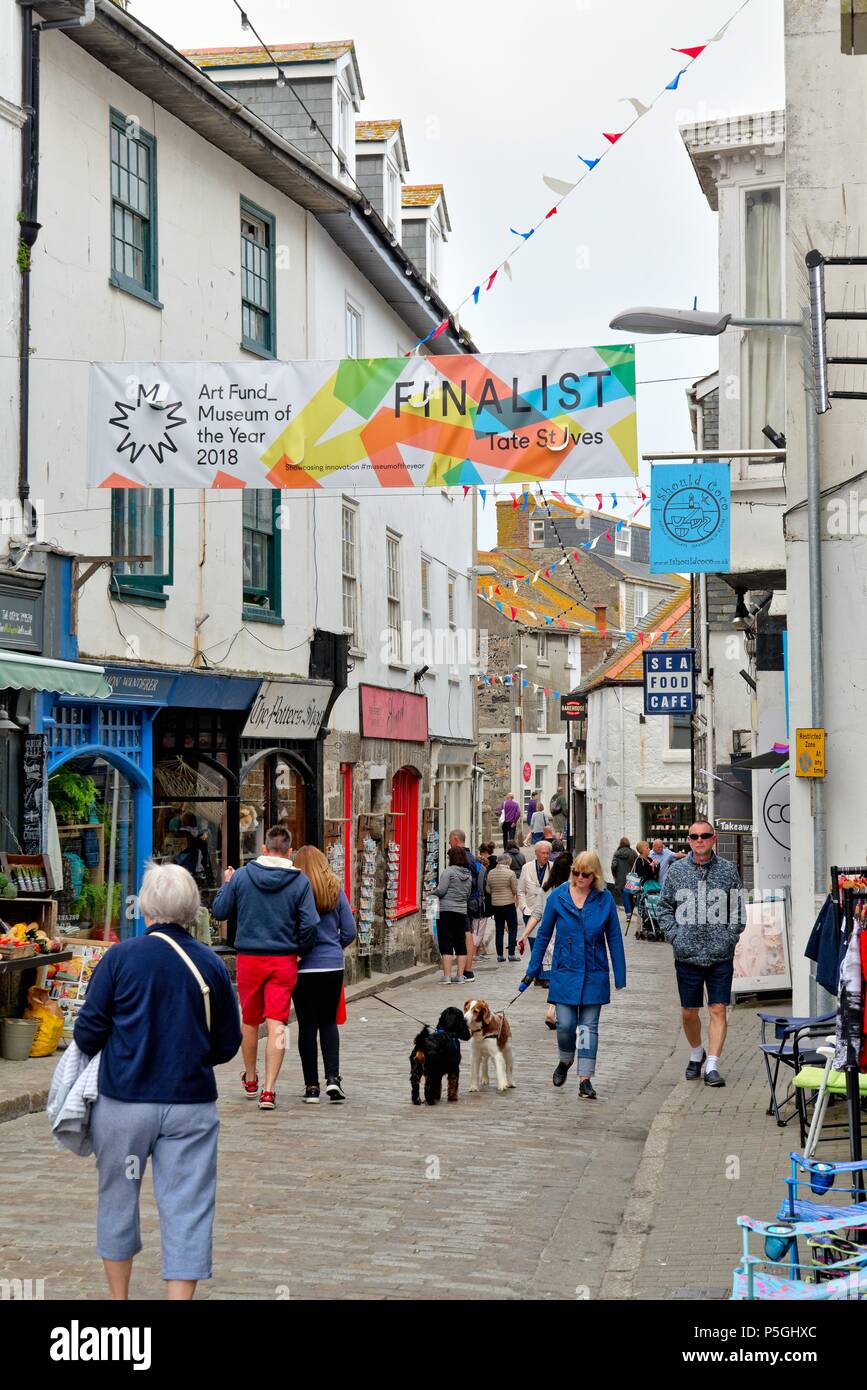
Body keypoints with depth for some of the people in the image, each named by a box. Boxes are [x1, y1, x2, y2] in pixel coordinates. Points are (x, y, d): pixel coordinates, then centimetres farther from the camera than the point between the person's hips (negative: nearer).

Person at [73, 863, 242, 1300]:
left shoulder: (120, 957, -8)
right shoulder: (211, 964, -1)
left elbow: (88, 1030, -6)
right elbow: (228, 1045, 5)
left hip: (124, 1101, 0)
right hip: (191, 1104, 0)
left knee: (118, 1199, 18)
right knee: (187, 1209, 3)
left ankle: (118, 1298, 31)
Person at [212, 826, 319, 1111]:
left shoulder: (241, 876, -3)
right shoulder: (299, 881, -5)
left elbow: (219, 912, 4)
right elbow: (309, 924, -9)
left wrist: (226, 885, 21)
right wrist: (301, 951, 9)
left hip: (248, 959, 2)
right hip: (283, 960, -1)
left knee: (249, 1021, 19)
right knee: (276, 1025, -1)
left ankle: (250, 1080, 35)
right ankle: (269, 1090, -8)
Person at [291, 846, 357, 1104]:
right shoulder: (335, 890, 1)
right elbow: (349, 932, 4)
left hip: (303, 967, -2)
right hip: (333, 966, 3)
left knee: (307, 1025, 6)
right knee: (328, 1022, 14)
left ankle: (311, 1086, 7)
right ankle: (333, 1077, -1)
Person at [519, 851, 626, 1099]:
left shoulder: (605, 899, -3)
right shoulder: (557, 897, -3)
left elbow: (614, 938, 2)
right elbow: (543, 935, 6)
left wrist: (620, 976, 1)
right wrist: (532, 971, 8)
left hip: (594, 974, 0)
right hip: (565, 972, 0)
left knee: (589, 1027, 2)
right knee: (565, 1024, -3)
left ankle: (585, 1079, 7)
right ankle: (565, 1061, 27)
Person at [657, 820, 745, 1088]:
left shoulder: (728, 870, 2)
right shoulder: (676, 870, 4)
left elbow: (739, 910, 5)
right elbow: (663, 906, 10)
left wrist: (729, 937, -5)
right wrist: (674, 935, -1)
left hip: (720, 956, -1)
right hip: (687, 955, 1)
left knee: (718, 1010, -5)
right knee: (688, 1012, 10)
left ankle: (712, 1066, -2)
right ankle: (696, 1053, 34)